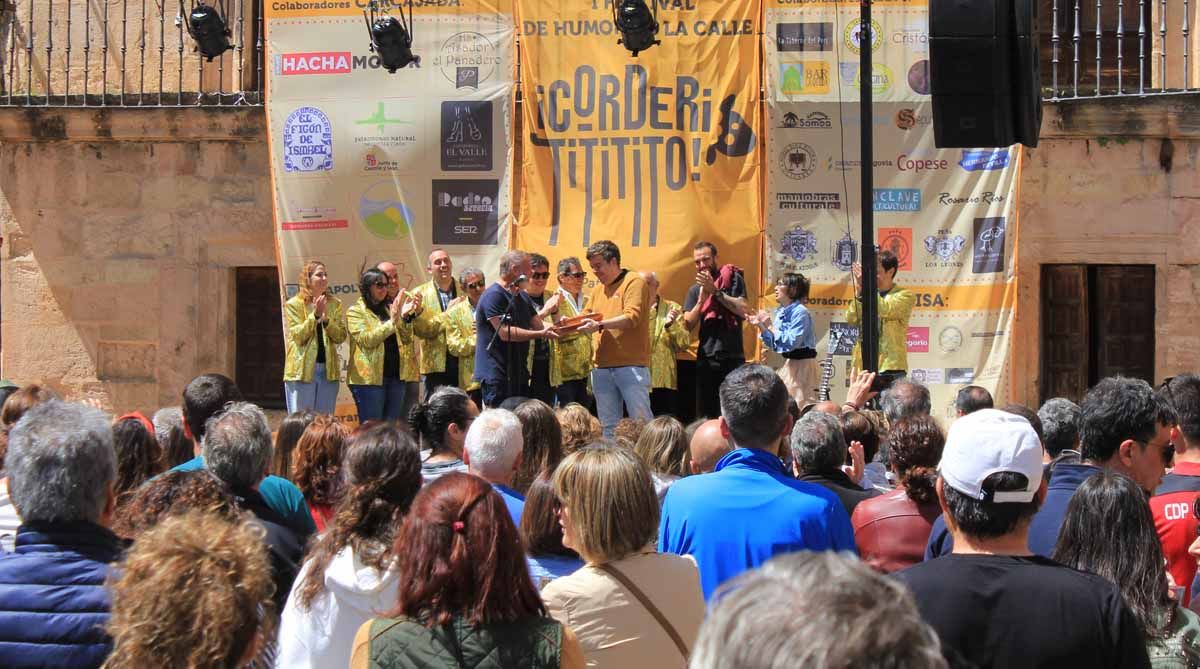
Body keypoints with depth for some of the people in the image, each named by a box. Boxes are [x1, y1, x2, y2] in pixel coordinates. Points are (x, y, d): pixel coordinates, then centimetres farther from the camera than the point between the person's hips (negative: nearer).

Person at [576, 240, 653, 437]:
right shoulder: (597, 289, 19)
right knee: (608, 426, 7)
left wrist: (600, 325, -26)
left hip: (630, 364, -7)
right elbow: (588, 318, 24)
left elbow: (632, 317, -16)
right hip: (601, 367, 7)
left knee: (641, 420, -7)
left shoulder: (634, 282, -4)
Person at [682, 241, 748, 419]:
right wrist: (702, 298, -10)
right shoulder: (695, 289, 12)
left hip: (733, 357, -4)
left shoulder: (732, 278, 3)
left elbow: (741, 309, -9)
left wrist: (715, 291, -14)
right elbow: (689, 324, 3)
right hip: (706, 357, 4)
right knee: (707, 413, 4)